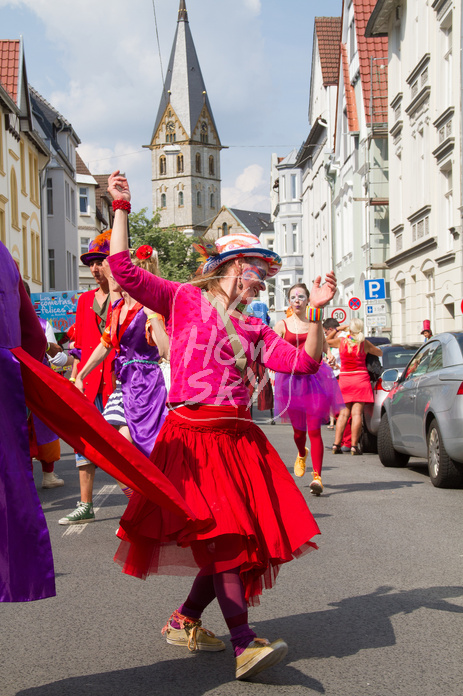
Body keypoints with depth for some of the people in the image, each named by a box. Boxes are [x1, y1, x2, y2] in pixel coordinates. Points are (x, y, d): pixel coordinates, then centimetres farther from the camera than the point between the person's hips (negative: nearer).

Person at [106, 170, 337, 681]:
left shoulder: (252, 329, 19)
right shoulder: (184, 300, 6)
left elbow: (304, 362, 10)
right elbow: (124, 271, -3)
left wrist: (317, 311, 0)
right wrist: (121, 208, -2)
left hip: (240, 438, 7)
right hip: (193, 436, -6)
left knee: (246, 539, 4)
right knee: (221, 535, -17)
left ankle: (185, 622, 20)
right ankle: (245, 645, -20)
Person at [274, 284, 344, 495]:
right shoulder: (282, 325, 7)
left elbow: (324, 345, 24)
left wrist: (330, 357, 2)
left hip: (314, 377, 0)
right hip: (292, 378, 0)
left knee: (314, 430, -9)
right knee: (299, 430, 8)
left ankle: (317, 477, -9)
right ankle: (302, 454, 43)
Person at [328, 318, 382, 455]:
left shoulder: (341, 342, -2)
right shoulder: (365, 344, -3)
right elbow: (380, 353, 12)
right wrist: (372, 347, 30)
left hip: (344, 379, 2)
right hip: (360, 379, -2)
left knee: (344, 413, 5)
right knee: (357, 413, -5)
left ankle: (336, 444, -2)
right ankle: (354, 445, -10)